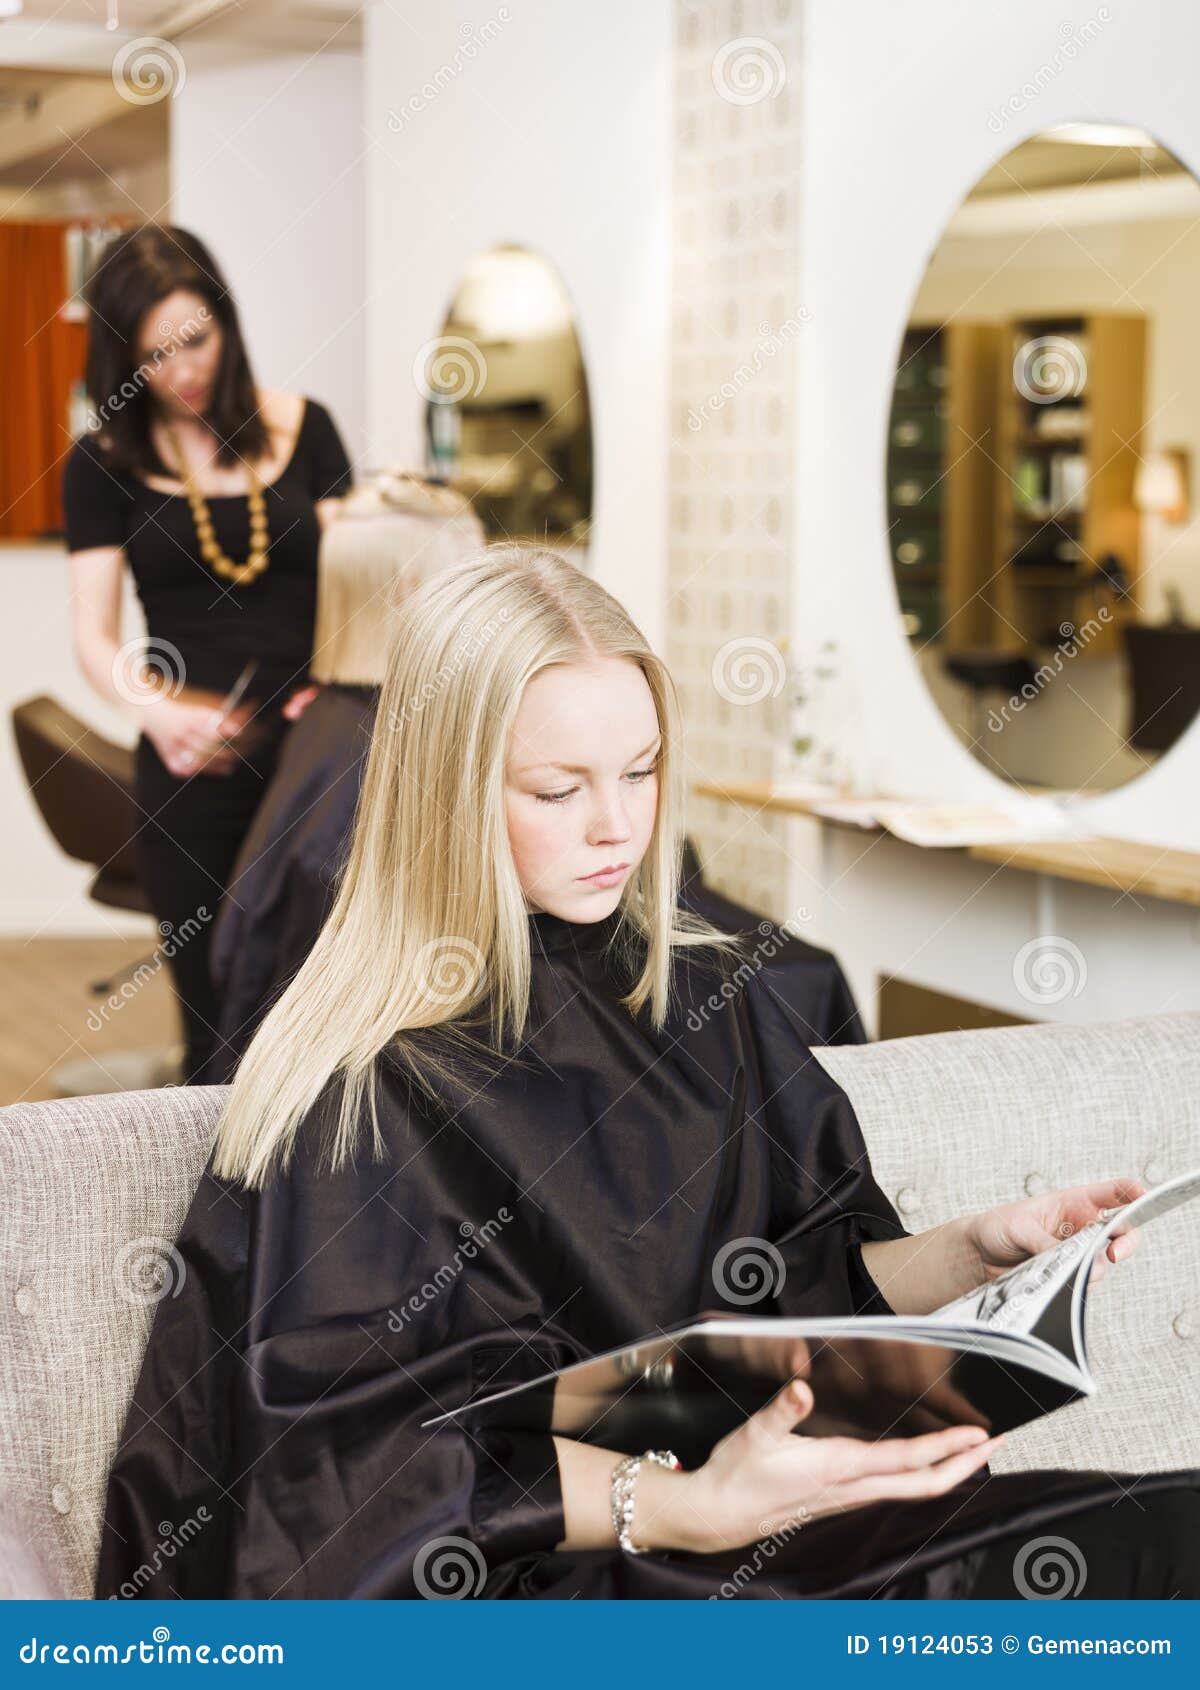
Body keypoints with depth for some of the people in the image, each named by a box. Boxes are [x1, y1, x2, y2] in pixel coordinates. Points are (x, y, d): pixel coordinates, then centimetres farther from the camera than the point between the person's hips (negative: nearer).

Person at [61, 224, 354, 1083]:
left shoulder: (302, 429, 4)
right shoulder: (104, 462, 2)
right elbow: (97, 636, -3)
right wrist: (161, 712, -24)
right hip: (193, 765, 0)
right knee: (219, 1014, 6)